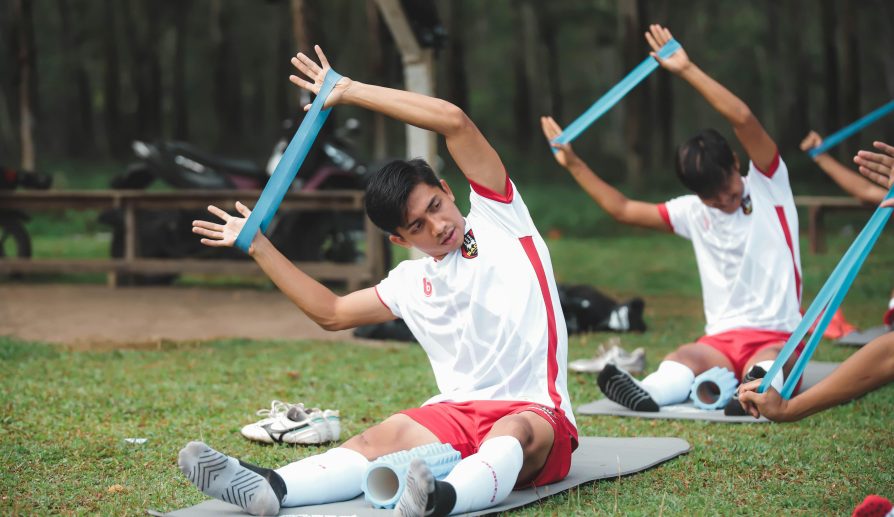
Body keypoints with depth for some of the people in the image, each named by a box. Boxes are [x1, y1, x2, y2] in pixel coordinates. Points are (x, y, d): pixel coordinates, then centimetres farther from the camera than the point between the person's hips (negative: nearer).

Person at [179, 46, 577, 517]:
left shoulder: (500, 220, 3)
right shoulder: (411, 282, 16)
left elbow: (454, 121, -8)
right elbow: (332, 313, 23)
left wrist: (349, 91, -7)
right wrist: (259, 248, 19)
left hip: (534, 412, -3)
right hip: (458, 413, 4)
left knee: (513, 433, -39)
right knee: (384, 437, -26)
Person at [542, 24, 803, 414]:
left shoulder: (769, 186, 1)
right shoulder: (693, 212, 12)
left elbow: (743, 118, -14)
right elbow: (623, 210, 15)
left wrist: (688, 70, -17)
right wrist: (574, 164, 12)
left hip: (777, 336, -2)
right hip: (722, 340, 2)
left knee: (765, 363, -37)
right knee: (682, 358, -32)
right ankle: (644, 395, -60)